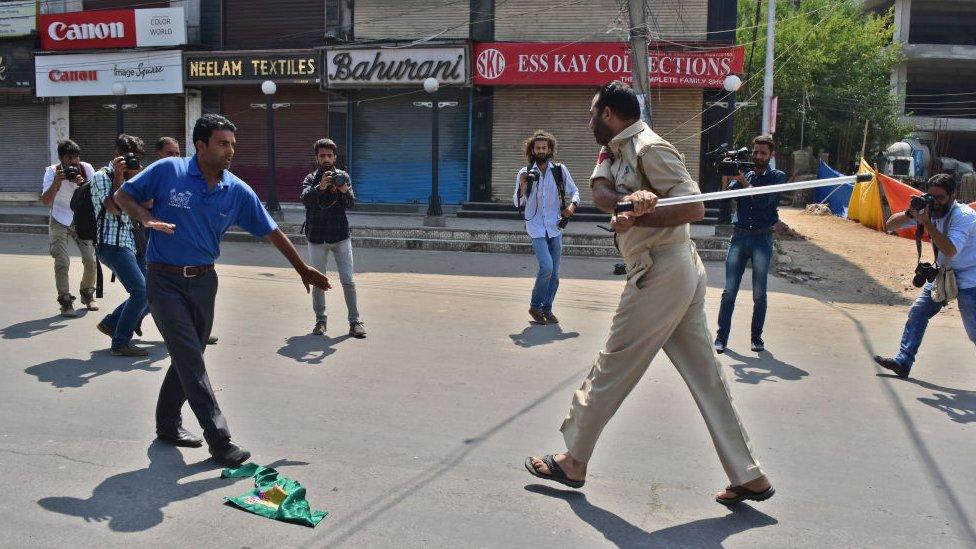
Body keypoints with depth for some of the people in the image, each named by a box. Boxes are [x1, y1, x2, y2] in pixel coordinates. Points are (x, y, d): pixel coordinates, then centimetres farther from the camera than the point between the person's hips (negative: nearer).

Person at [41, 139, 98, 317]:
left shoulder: (86, 168, -11)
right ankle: (65, 301, -3)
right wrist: (56, 182, -37)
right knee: (62, 262, -12)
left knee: (91, 260, -3)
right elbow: (45, 200, -23)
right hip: (60, 221, -2)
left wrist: (82, 184, -31)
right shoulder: (52, 171, -15)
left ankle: (87, 294, 21)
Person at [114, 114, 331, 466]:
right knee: (191, 358, -9)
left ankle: (168, 424, 34)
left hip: (204, 281, 5)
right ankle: (219, 440, -7)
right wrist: (147, 218, -21)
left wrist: (303, 270, 10)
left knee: (188, 357, 14)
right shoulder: (168, 171, -11)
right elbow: (123, 195, 0)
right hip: (164, 281, -4)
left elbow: (271, 232, 4)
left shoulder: (238, 192, -3)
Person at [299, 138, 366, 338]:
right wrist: (320, 187, -35)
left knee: (348, 281, -4)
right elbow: (305, 199, -17)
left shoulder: (343, 176, 4)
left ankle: (355, 321, 2)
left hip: (341, 236, -1)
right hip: (316, 238, 1)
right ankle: (320, 320, 20)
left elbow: (350, 203, -10)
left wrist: (345, 191, -31)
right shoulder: (311, 179, 4)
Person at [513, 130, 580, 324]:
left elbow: (574, 192, 12)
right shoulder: (525, 173, 0)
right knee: (547, 267, -17)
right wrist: (522, 185, -15)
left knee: (554, 272, 5)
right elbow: (518, 203, 2)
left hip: (555, 227, 3)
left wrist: (572, 206, -8)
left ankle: (547, 309, 20)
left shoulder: (560, 170, 3)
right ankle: (535, 306, 1)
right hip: (536, 227, -3)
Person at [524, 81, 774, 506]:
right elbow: (600, 192, -5)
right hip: (682, 271, 10)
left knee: (613, 368, 1)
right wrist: (631, 198, -24)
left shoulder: (650, 149, -11)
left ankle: (573, 462, 15)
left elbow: (695, 208, -16)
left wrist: (635, 218, -21)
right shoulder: (613, 152, 16)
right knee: (706, 377, 9)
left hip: (660, 274, -10)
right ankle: (749, 477, 15)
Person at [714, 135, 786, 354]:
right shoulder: (742, 175, 14)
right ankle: (721, 337, 1)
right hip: (738, 237, 2)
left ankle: (757, 337, 12)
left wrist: (743, 181, -18)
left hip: (762, 239, -2)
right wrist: (726, 176, -15)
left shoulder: (777, 176, 5)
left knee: (759, 294, 1)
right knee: (729, 292, -3)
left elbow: (764, 200, -12)